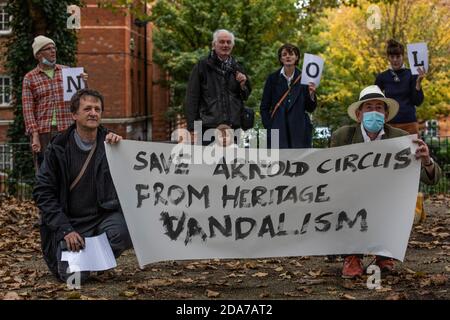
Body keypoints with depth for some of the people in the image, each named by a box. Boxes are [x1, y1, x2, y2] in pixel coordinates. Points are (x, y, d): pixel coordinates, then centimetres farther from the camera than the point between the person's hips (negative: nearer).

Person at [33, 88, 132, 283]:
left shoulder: (110, 143, 1)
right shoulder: (58, 148, -4)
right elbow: (43, 193, -5)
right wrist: (65, 229, -14)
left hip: (104, 215, 1)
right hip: (71, 222, -1)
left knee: (124, 232, -31)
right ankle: (59, 253, 19)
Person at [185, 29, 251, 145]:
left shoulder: (236, 68, 16)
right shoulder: (202, 67, 3)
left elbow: (245, 96, 25)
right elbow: (192, 98, -1)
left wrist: (243, 85, 1)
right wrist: (193, 127, -8)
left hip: (233, 127, 4)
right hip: (209, 126, -4)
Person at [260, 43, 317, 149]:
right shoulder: (273, 78, 4)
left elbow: (310, 108, 7)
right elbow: (264, 107, 7)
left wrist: (311, 94, -10)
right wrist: (269, 126, -2)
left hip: (300, 129, 1)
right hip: (278, 129, -1)